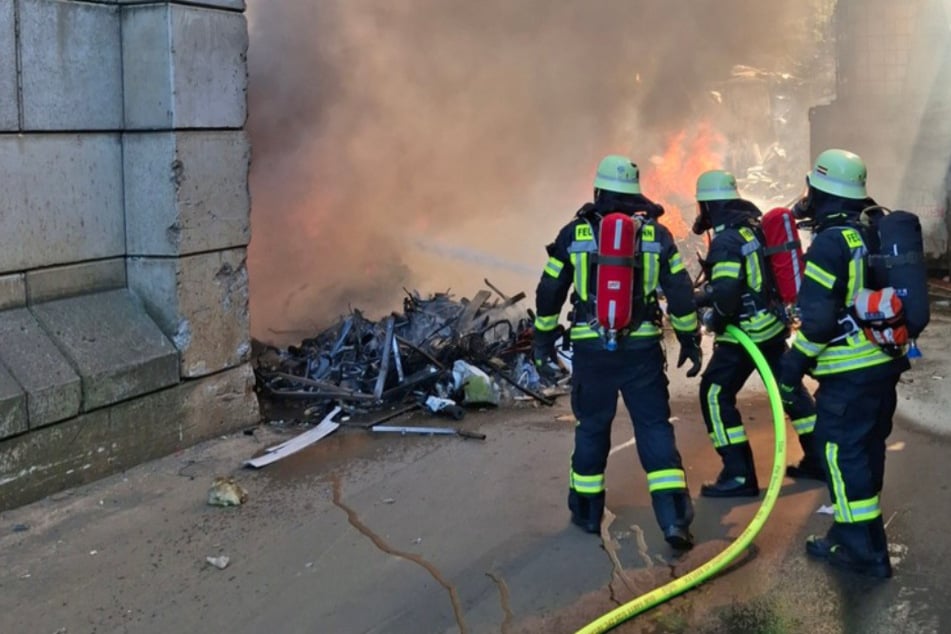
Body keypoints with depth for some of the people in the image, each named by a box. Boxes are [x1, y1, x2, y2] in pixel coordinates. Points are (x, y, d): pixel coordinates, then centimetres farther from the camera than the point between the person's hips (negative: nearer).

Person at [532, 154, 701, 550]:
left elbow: (549, 293, 5)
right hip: (642, 348, 0)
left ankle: (587, 511, 26)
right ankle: (674, 519, -5)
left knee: (592, 428, 15)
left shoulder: (574, 234, 0)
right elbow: (681, 293, 2)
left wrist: (544, 339, 17)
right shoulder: (656, 234, 1)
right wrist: (690, 341, 12)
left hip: (591, 349, 0)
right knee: (655, 428, 3)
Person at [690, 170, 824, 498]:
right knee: (789, 388, 20)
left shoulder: (726, 240, -19)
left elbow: (726, 293, -28)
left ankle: (739, 475, -1)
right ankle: (818, 460, 31)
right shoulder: (753, 226, 8)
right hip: (773, 325, 9)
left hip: (746, 332, -9)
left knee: (715, 395, -1)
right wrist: (705, 294, 13)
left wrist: (715, 320, -9)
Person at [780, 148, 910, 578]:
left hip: (851, 369, -9)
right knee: (869, 444, 19)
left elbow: (817, 317, -21)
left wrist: (795, 362, -10)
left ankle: (862, 549, -1)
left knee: (842, 450, -4)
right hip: (886, 360, 9)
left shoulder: (830, 241, -18)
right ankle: (859, 526, 33)